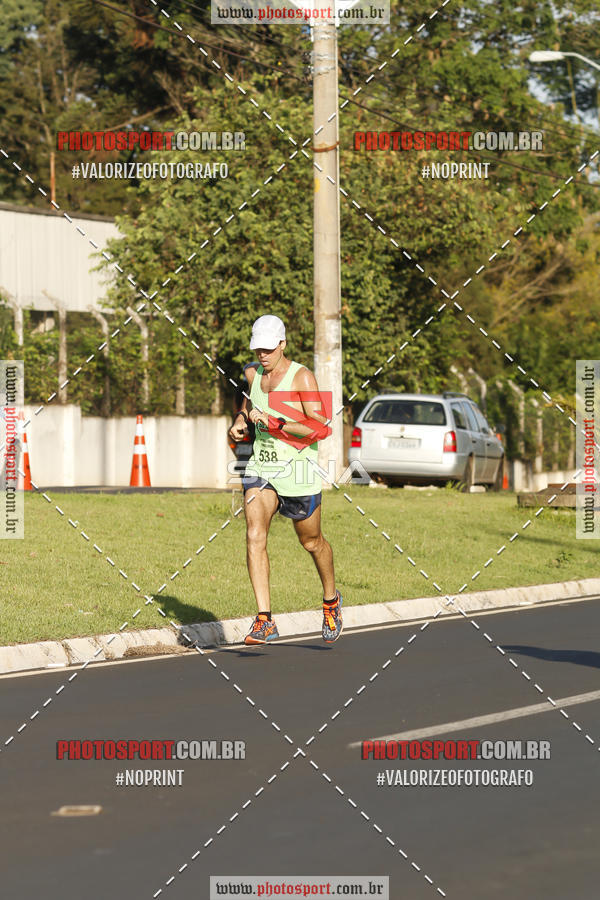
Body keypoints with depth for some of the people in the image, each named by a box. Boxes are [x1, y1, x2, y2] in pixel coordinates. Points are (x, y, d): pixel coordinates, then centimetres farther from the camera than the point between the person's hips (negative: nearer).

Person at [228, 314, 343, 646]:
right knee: (254, 535, -17)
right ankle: (264, 620, -19)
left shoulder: (302, 377, -13)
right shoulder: (253, 373, 4)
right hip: (260, 467, 4)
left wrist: (271, 421, -25)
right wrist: (240, 420, 9)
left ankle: (331, 600, 42)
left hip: (297, 469, -4)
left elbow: (318, 429, -21)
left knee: (311, 542, 13)